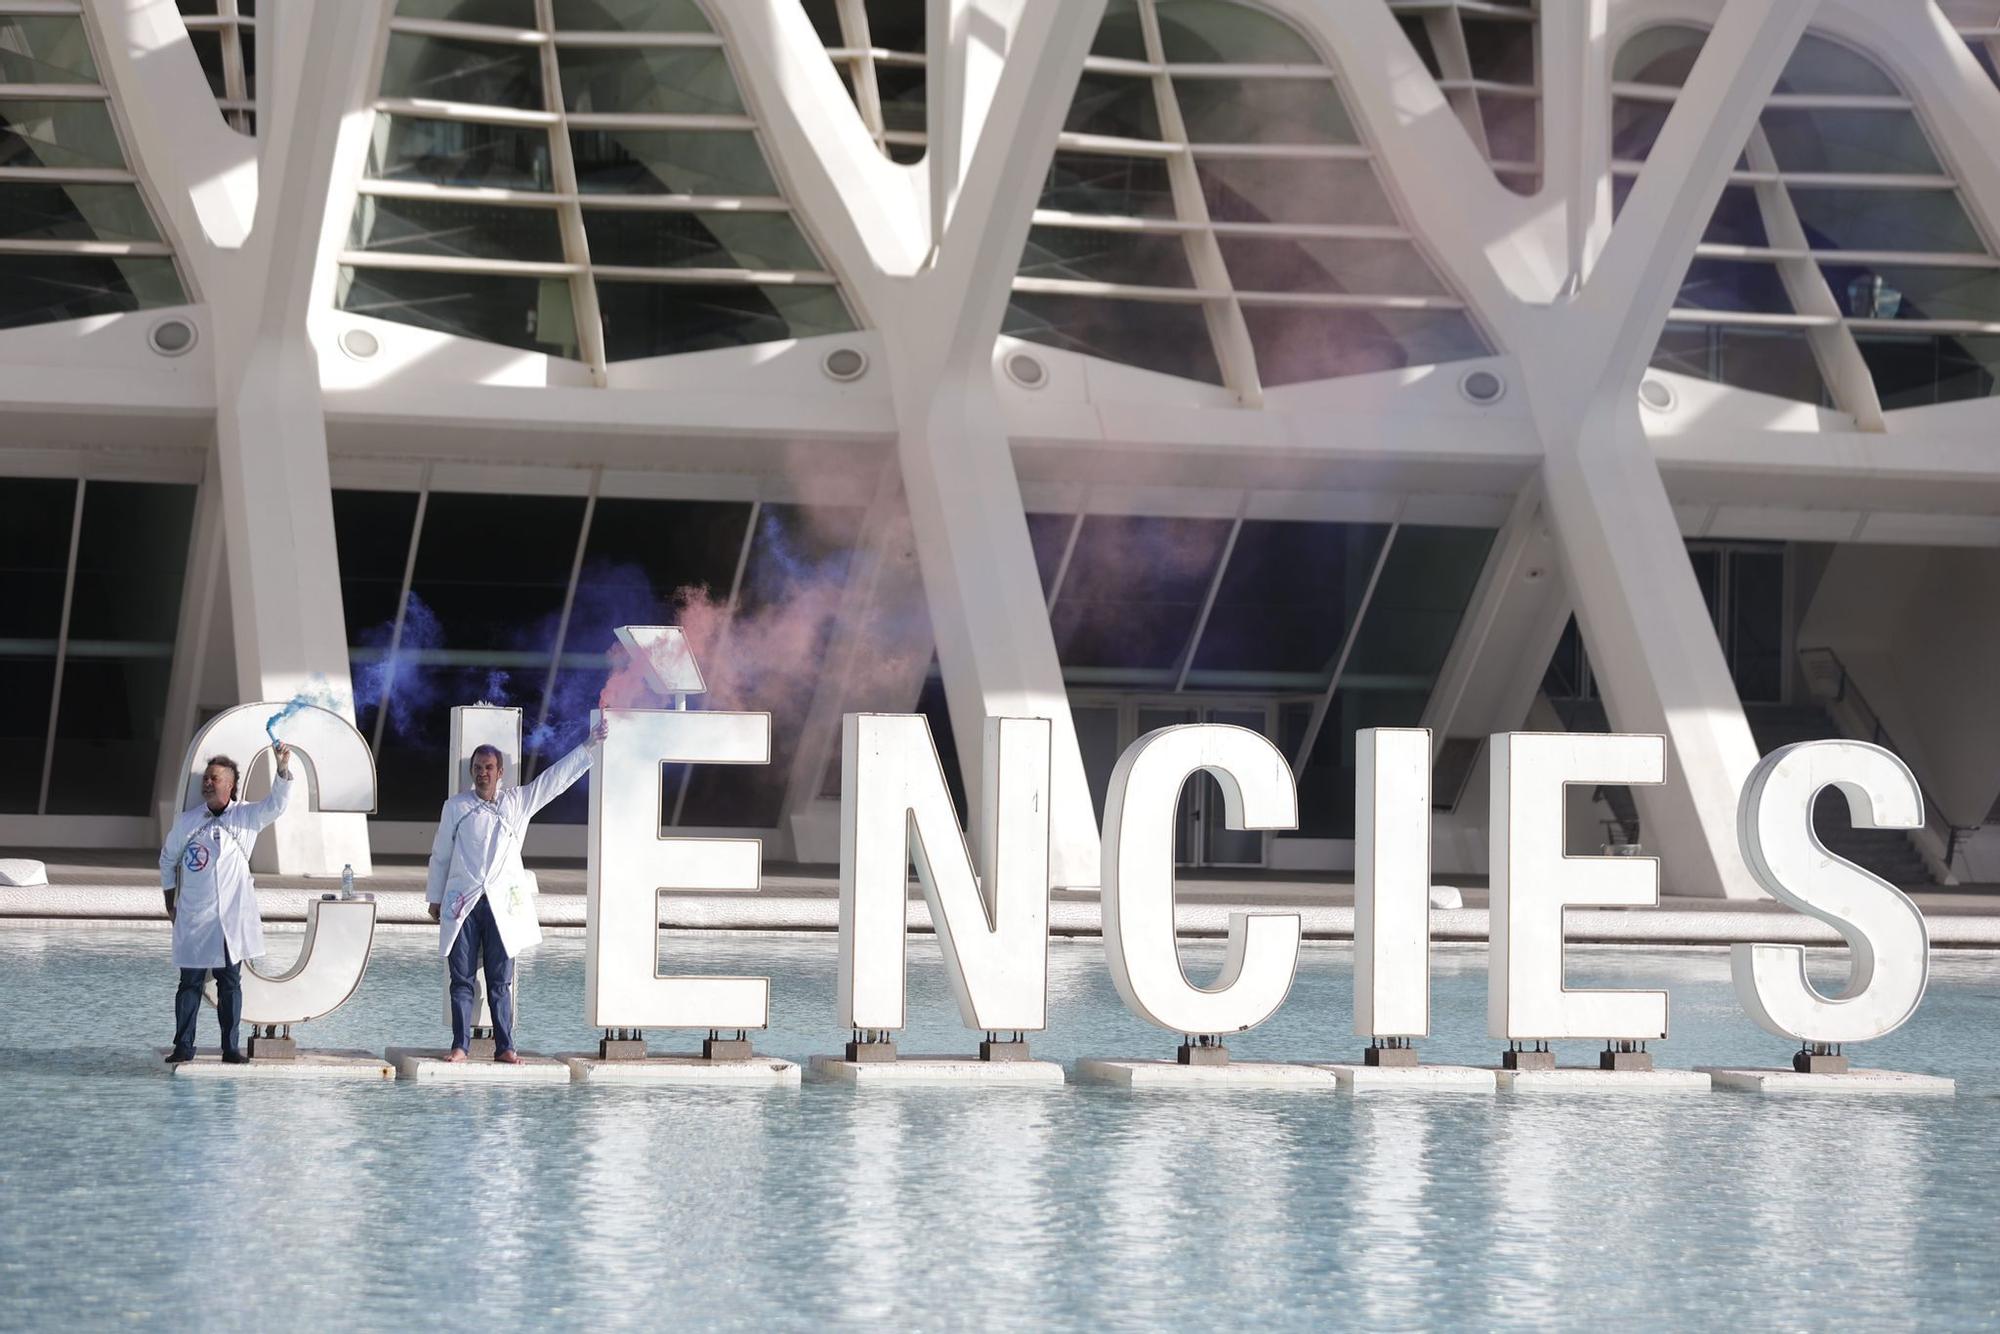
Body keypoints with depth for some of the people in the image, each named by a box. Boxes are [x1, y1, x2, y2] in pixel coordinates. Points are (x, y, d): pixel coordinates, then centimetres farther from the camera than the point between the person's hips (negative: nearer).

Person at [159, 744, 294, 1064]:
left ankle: (230, 1047, 8)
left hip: (234, 917, 0)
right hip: (194, 918, 0)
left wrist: (283, 768, -29)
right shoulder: (188, 821, 4)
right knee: (191, 982, 1)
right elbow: (167, 860, 15)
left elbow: (277, 803, -14)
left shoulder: (247, 817, 2)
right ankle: (183, 1047, 4)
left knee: (230, 982, 5)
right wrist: (170, 904, 14)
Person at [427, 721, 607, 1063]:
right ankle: (460, 1045, 5)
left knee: (500, 981, 1)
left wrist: (589, 745, 6)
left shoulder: (518, 802, 9)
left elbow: (556, 778, 9)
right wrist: (435, 898, 14)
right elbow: (440, 856, 13)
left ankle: (504, 1047, 3)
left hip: (501, 904, 0)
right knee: (461, 979, 1)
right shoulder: (455, 807, 7)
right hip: (462, 904, 0)